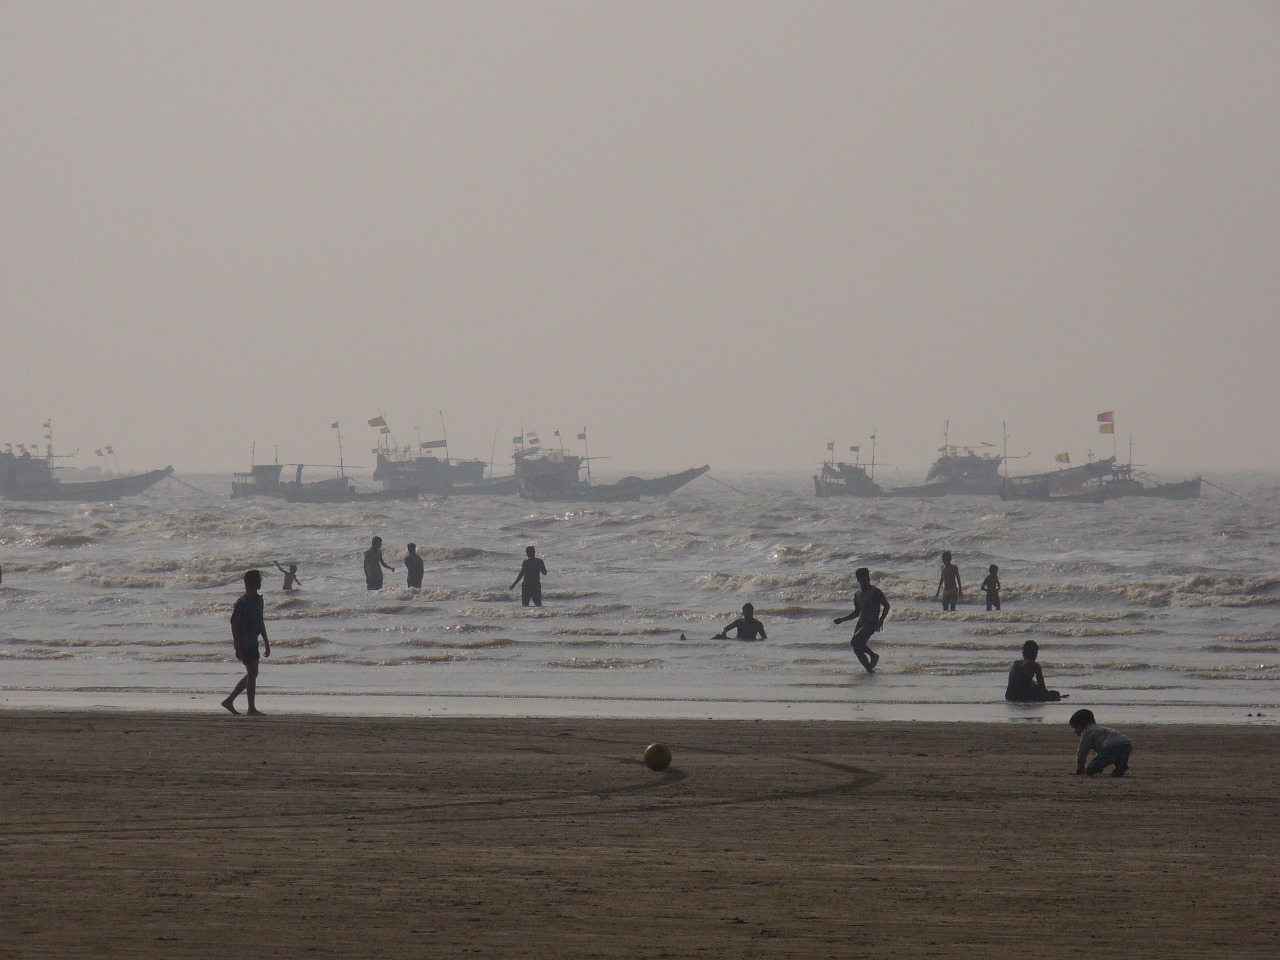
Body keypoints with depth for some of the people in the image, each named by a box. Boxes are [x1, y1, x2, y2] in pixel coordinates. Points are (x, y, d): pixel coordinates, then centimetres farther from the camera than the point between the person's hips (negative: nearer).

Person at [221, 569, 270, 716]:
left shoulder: (258, 600, 10)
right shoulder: (241, 603, -16)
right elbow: (234, 626, -16)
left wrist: (266, 643, 21)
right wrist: (238, 648, -20)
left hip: (253, 643, 9)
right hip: (244, 643, -9)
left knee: (251, 674, 12)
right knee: (252, 673, -5)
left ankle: (229, 701, 20)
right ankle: (252, 708, 3)